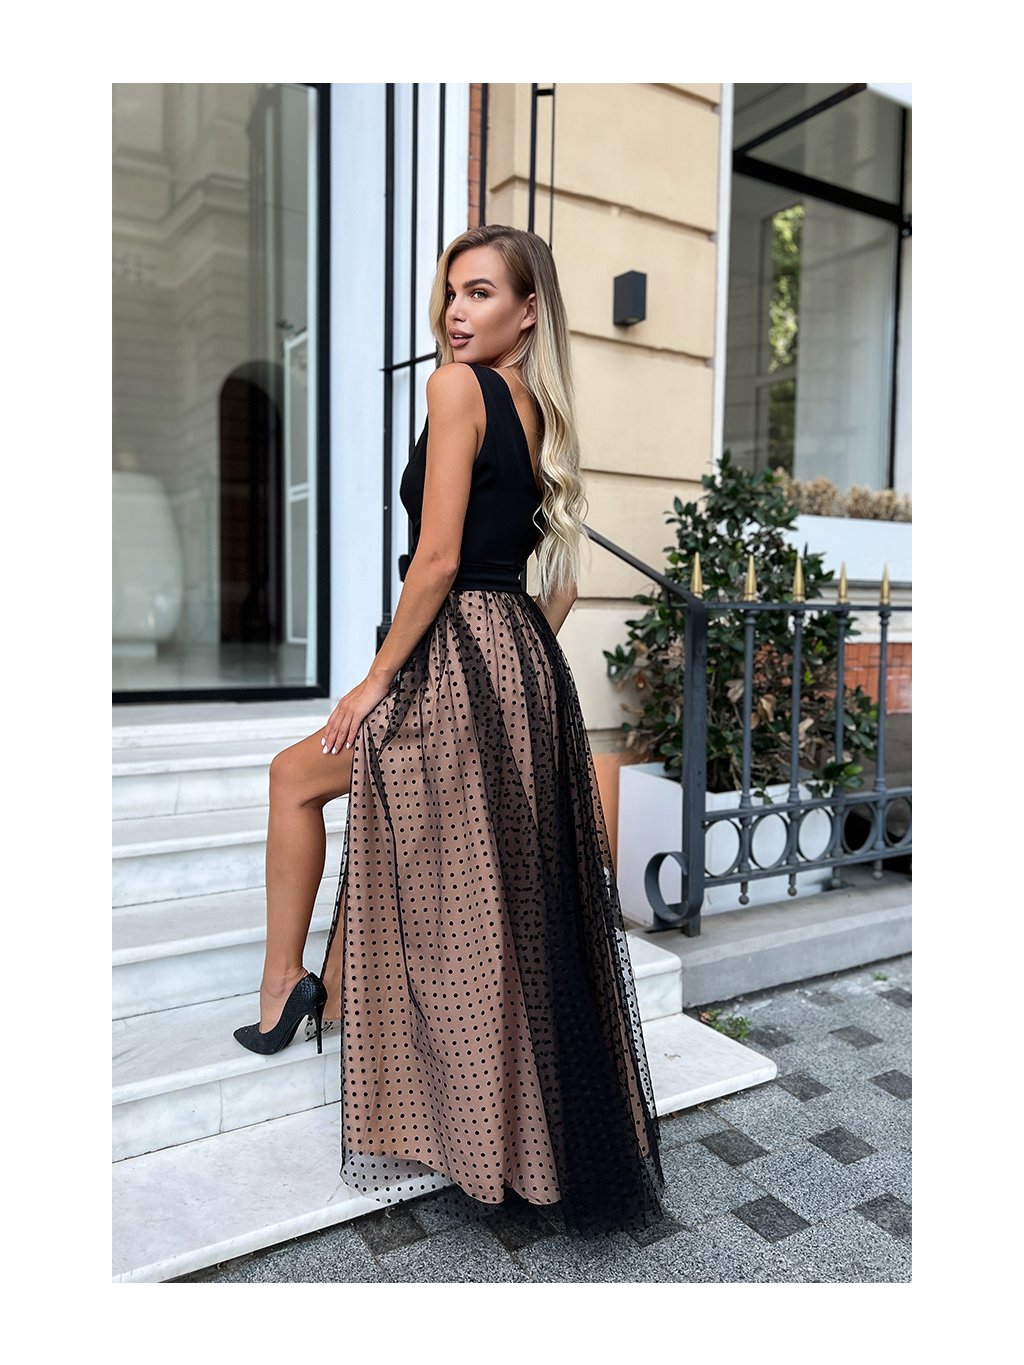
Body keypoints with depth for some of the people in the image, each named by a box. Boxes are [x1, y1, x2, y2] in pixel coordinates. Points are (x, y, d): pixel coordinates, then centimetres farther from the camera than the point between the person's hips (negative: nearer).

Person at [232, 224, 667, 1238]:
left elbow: (438, 558, -17)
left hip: (462, 659, -8)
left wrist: (377, 680, -10)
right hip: (529, 666, 9)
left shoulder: (458, 386, -9)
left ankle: (285, 988, 21)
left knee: (296, 775, 13)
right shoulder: (543, 413, 16)